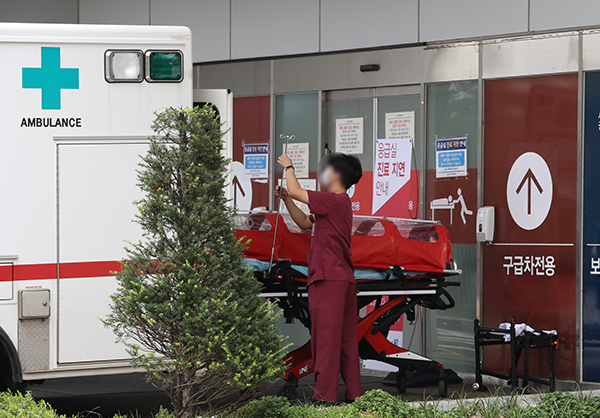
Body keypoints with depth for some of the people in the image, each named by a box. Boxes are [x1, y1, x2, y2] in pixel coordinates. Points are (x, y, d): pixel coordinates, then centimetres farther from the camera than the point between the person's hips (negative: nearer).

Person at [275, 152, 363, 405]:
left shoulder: (335, 201, -12)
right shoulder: (338, 204, 19)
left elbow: (296, 191, -13)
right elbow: (305, 223, 26)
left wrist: (289, 167, 5)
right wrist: (286, 199, 20)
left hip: (329, 279, -10)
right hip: (343, 279, 10)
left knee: (326, 337, -10)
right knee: (345, 340, 11)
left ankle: (325, 396, -11)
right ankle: (353, 394, 13)